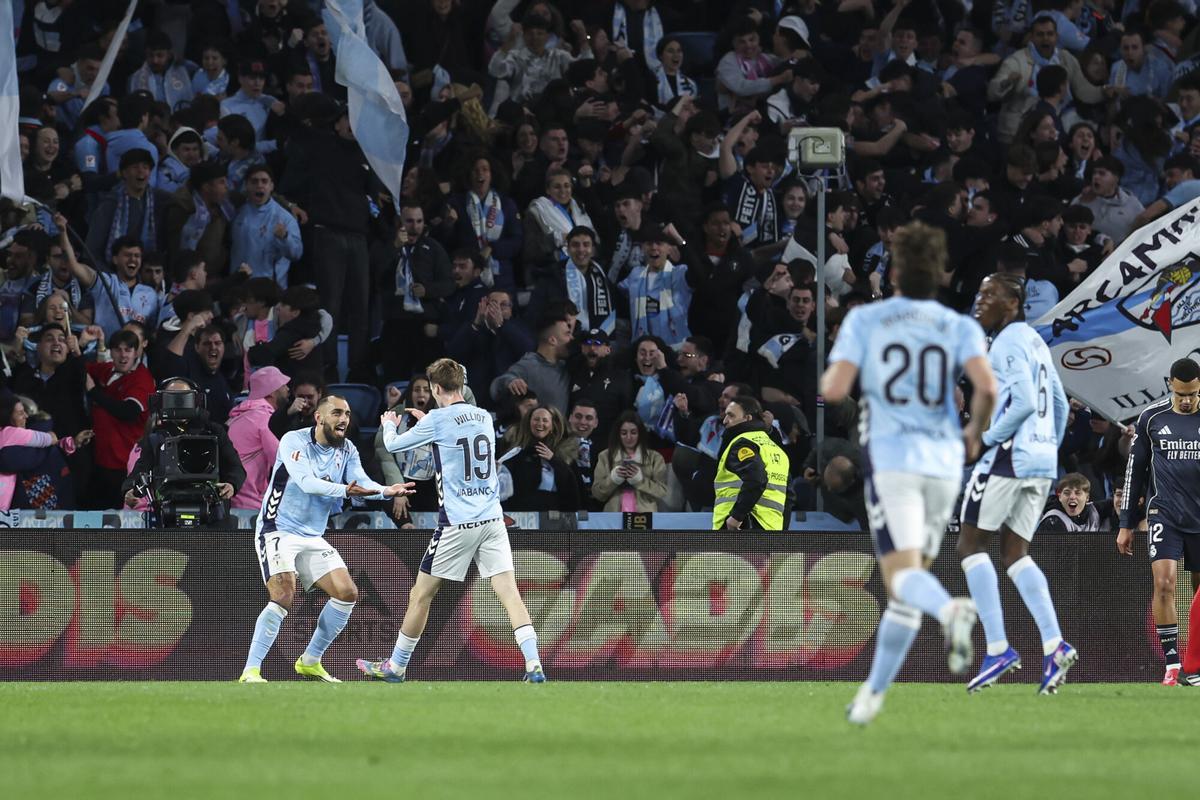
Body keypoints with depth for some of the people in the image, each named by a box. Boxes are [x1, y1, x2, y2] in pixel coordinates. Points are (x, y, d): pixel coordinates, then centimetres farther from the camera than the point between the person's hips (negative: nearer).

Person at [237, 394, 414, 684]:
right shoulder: (294, 441, -13)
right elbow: (306, 481, -28)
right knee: (283, 597, -24)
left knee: (347, 593, -1)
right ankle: (250, 671, -21)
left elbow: (360, 481, -10)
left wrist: (385, 491, -33)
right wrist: (344, 490, -44)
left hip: (313, 538, 7)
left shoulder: (347, 451, 6)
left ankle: (310, 662, 14)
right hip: (278, 530, -7)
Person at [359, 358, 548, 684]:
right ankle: (534, 665, -19)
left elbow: (393, 445, 6)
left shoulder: (437, 421, -8)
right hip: (492, 519, 5)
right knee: (509, 592, -3)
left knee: (421, 595, 9)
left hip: (457, 523, -5)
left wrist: (388, 425, 29)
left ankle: (395, 667, 20)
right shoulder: (484, 417, 10)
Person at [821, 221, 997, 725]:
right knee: (909, 582, 15)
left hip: (890, 460, -3)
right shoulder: (960, 327, 6)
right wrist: (975, 431, 10)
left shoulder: (864, 320, 2)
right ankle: (873, 693, 17)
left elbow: (835, 389, -8)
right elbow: (986, 386, -10)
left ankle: (951, 610, -49)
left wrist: (828, 376, 16)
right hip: (943, 461, 3)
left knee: (902, 576, -14)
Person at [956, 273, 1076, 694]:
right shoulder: (1034, 340, 18)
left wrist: (987, 437, -12)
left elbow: (1024, 402, -21)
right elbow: (1060, 404, 22)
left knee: (971, 545, -1)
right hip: (1042, 461, 9)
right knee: (1015, 553, 11)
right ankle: (1054, 645, -4)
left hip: (1009, 454, -9)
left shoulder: (1008, 342, -10)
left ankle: (998, 648, -9)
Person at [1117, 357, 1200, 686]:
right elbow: (1135, 470, 9)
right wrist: (1127, 524, 9)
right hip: (1164, 513, -1)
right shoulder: (1151, 417, 2)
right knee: (1164, 583, -17)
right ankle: (1171, 663, -14)